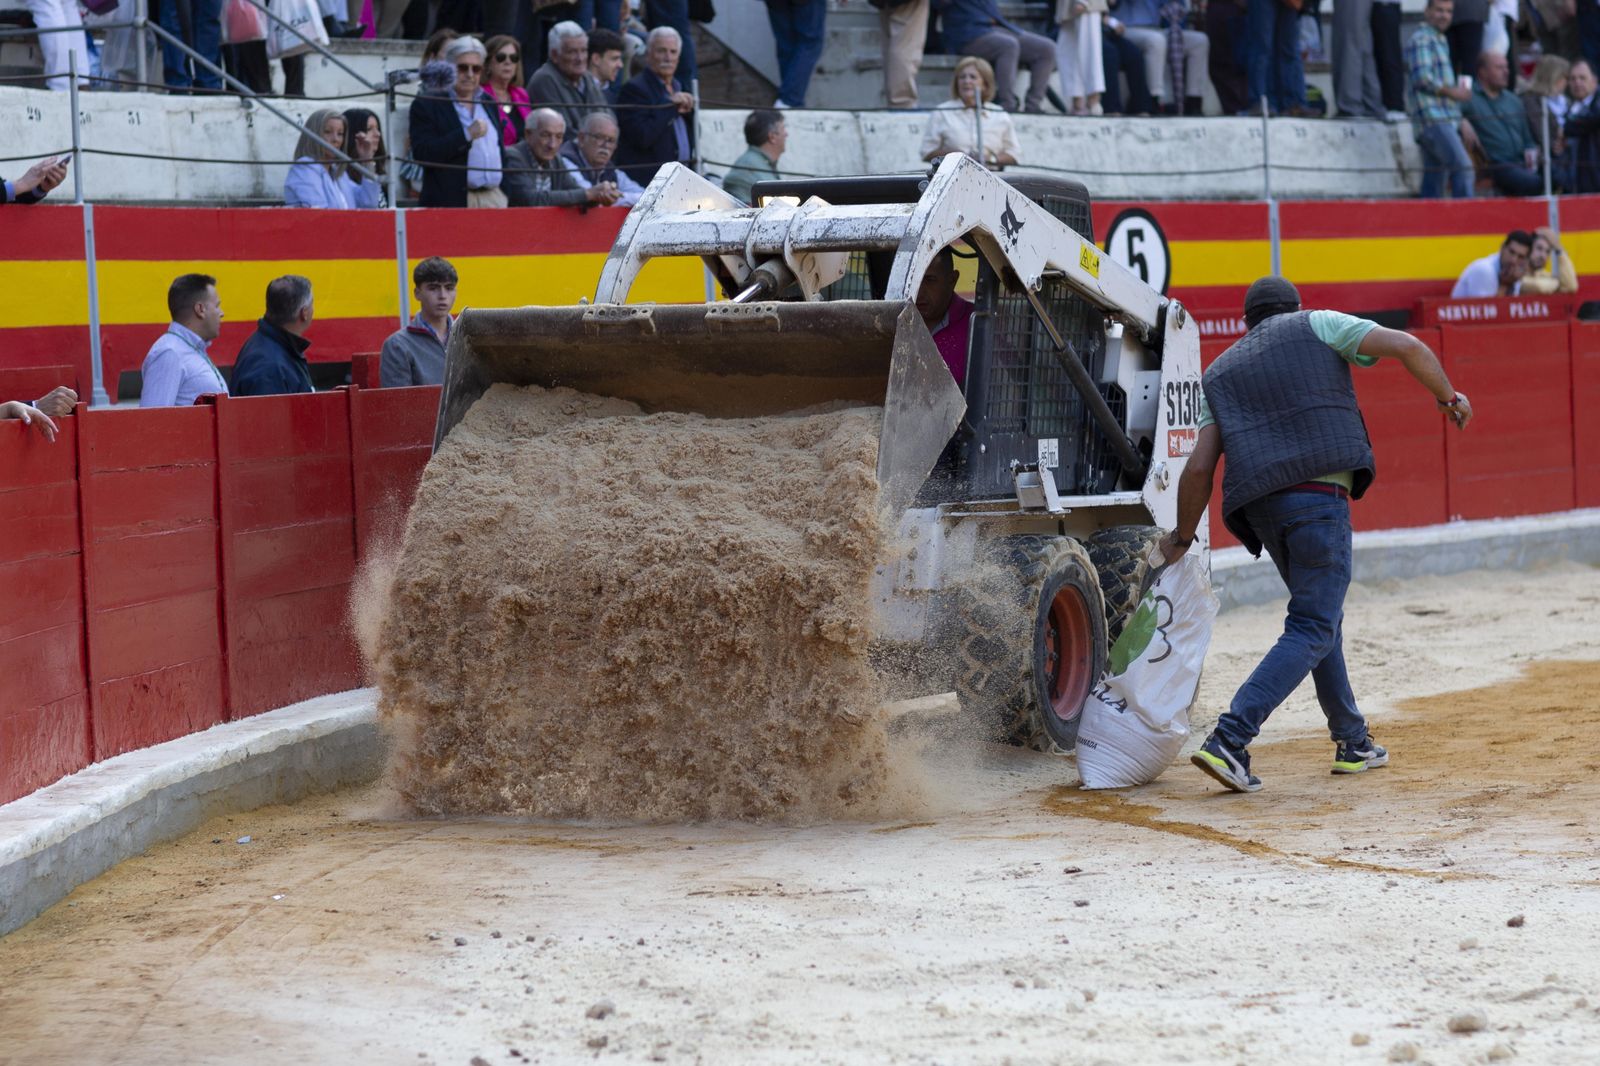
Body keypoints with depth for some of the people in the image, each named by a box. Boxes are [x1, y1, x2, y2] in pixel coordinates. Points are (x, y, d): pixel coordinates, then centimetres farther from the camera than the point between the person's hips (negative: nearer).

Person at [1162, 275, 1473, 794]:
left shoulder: (1220, 374, 21)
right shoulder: (1316, 325, 12)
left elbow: (1199, 468, 12)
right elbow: (1407, 347, 2)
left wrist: (1181, 537, 23)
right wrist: (1448, 396, 17)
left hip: (1258, 507, 5)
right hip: (1321, 494, -5)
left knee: (1322, 615, 23)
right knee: (1311, 630, -5)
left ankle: (1353, 742, 29)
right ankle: (1228, 741, -19)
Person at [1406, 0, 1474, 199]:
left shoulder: (1440, 41, 24)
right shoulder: (1421, 39, -6)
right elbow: (1423, 77, -17)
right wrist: (1453, 92, -9)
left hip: (1447, 120, 10)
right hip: (1433, 120, -10)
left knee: (1434, 181, 7)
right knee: (1462, 167, -21)